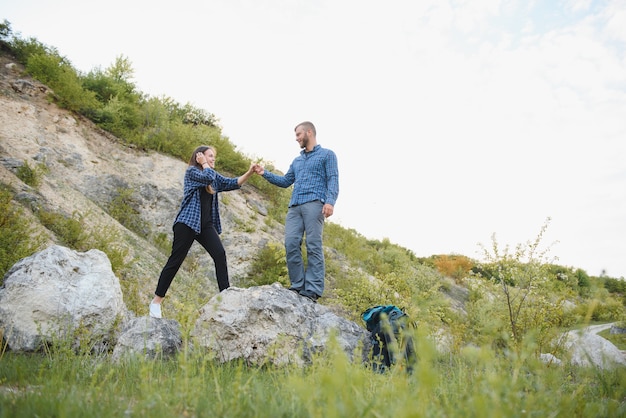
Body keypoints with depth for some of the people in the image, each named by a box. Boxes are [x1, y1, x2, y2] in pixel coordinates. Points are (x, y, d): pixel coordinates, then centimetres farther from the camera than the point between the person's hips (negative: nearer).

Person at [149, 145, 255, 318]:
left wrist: (249, 173, -3)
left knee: (220, 255, -12)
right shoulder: (191, 171, -2)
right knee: (175, 260, -3)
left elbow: (232, 183, 9)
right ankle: (156, 300, 9)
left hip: (206, 225, 6)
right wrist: (204, 164, -2)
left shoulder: (214, 176, 17)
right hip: (187, 223, -6)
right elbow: (208, 177, -20)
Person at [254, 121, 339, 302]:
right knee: (291, 243, -8)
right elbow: (285, 181, 29)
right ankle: (297, 285, -3)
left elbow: (333, 180, -1)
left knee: (313, 245, -11)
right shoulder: (297, 161, 31)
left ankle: (313, 289, -12)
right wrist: (265, 173, 18)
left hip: (314, 204, -6)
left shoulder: (327, 154, 11)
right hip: (295, 206, 6)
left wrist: (330, 201, -17)